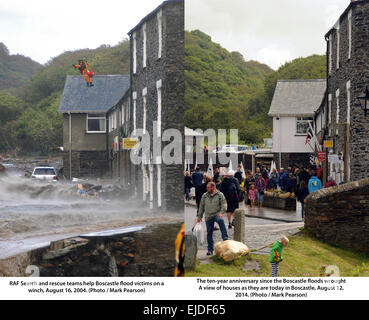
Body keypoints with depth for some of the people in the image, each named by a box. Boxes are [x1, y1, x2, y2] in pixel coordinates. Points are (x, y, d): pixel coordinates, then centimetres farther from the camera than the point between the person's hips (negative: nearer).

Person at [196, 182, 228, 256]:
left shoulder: (220, 195, 3)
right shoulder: (205, 196, 13)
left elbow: (224, 205, -2)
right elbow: (201, 206, 20)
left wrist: (221, 212, -17)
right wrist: (199, 216, 18)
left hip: (217, 215, -3)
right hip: (208, 217, 3)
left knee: (221, 220, -38)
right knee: (209, 233, 3)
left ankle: (225, 238, -36)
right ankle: (210, 250, 13)